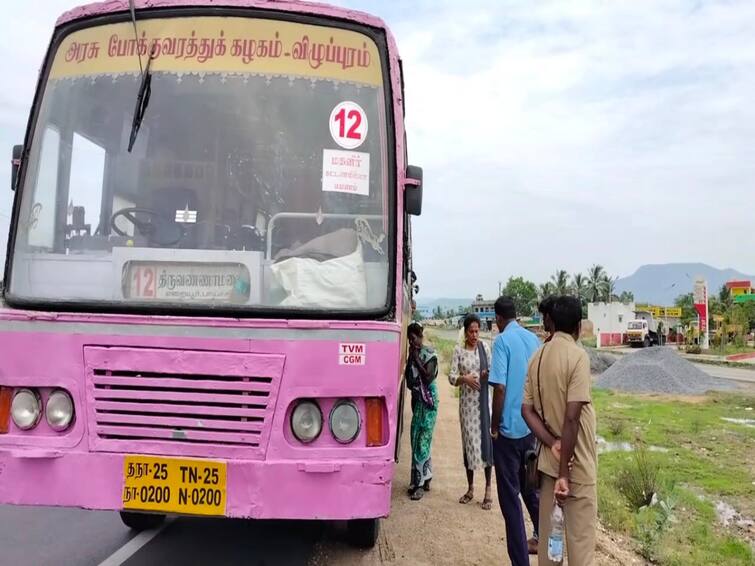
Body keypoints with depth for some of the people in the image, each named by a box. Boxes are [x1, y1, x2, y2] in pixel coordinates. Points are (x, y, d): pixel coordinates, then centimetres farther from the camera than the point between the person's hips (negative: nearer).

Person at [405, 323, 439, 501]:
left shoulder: (429, 355, -10)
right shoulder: (413, 354, 9)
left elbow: (428, 377, -20)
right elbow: (408, 377, 8)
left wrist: (416, 359, -16)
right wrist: (410, 359, -4)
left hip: (428, 401, -7)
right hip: (416, 400, 7)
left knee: (422, 441, -8)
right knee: (417, 440, 8)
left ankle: (419, 483, -4)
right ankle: (426, 477, 19)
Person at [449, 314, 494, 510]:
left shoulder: (485, 346, 3)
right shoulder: (458, 350, 2)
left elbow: (493, 369, 5)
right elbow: (451, 376, -2)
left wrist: (489, 374, -17)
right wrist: (464, 378, -20)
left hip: (484, 400, 0)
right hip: (466, 401, 1)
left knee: (486, 440, -4)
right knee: (469, 441, 7)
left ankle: (488, 490, 5)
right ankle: (470, 488, 20)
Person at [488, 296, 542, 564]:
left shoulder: (502, 341, -13)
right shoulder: (534, 339, 5)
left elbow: (500, 387, -20)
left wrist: (494, 425, -8)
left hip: (509, 428, -6)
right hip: (532, 426, 7)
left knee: (510, 496, 2)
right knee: (530, 486, 24)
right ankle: (541, 537, 40)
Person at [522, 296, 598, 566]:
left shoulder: (538, 356, 6)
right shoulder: (578, 356, -15)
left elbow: (527, 410, 1)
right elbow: (571, 418, -21)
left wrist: (552, 444, -9)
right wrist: (564, 472, -18)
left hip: (549, 460, 7)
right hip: (576, 465, -7)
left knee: (548, 533, 15)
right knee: (580, 540, 3)